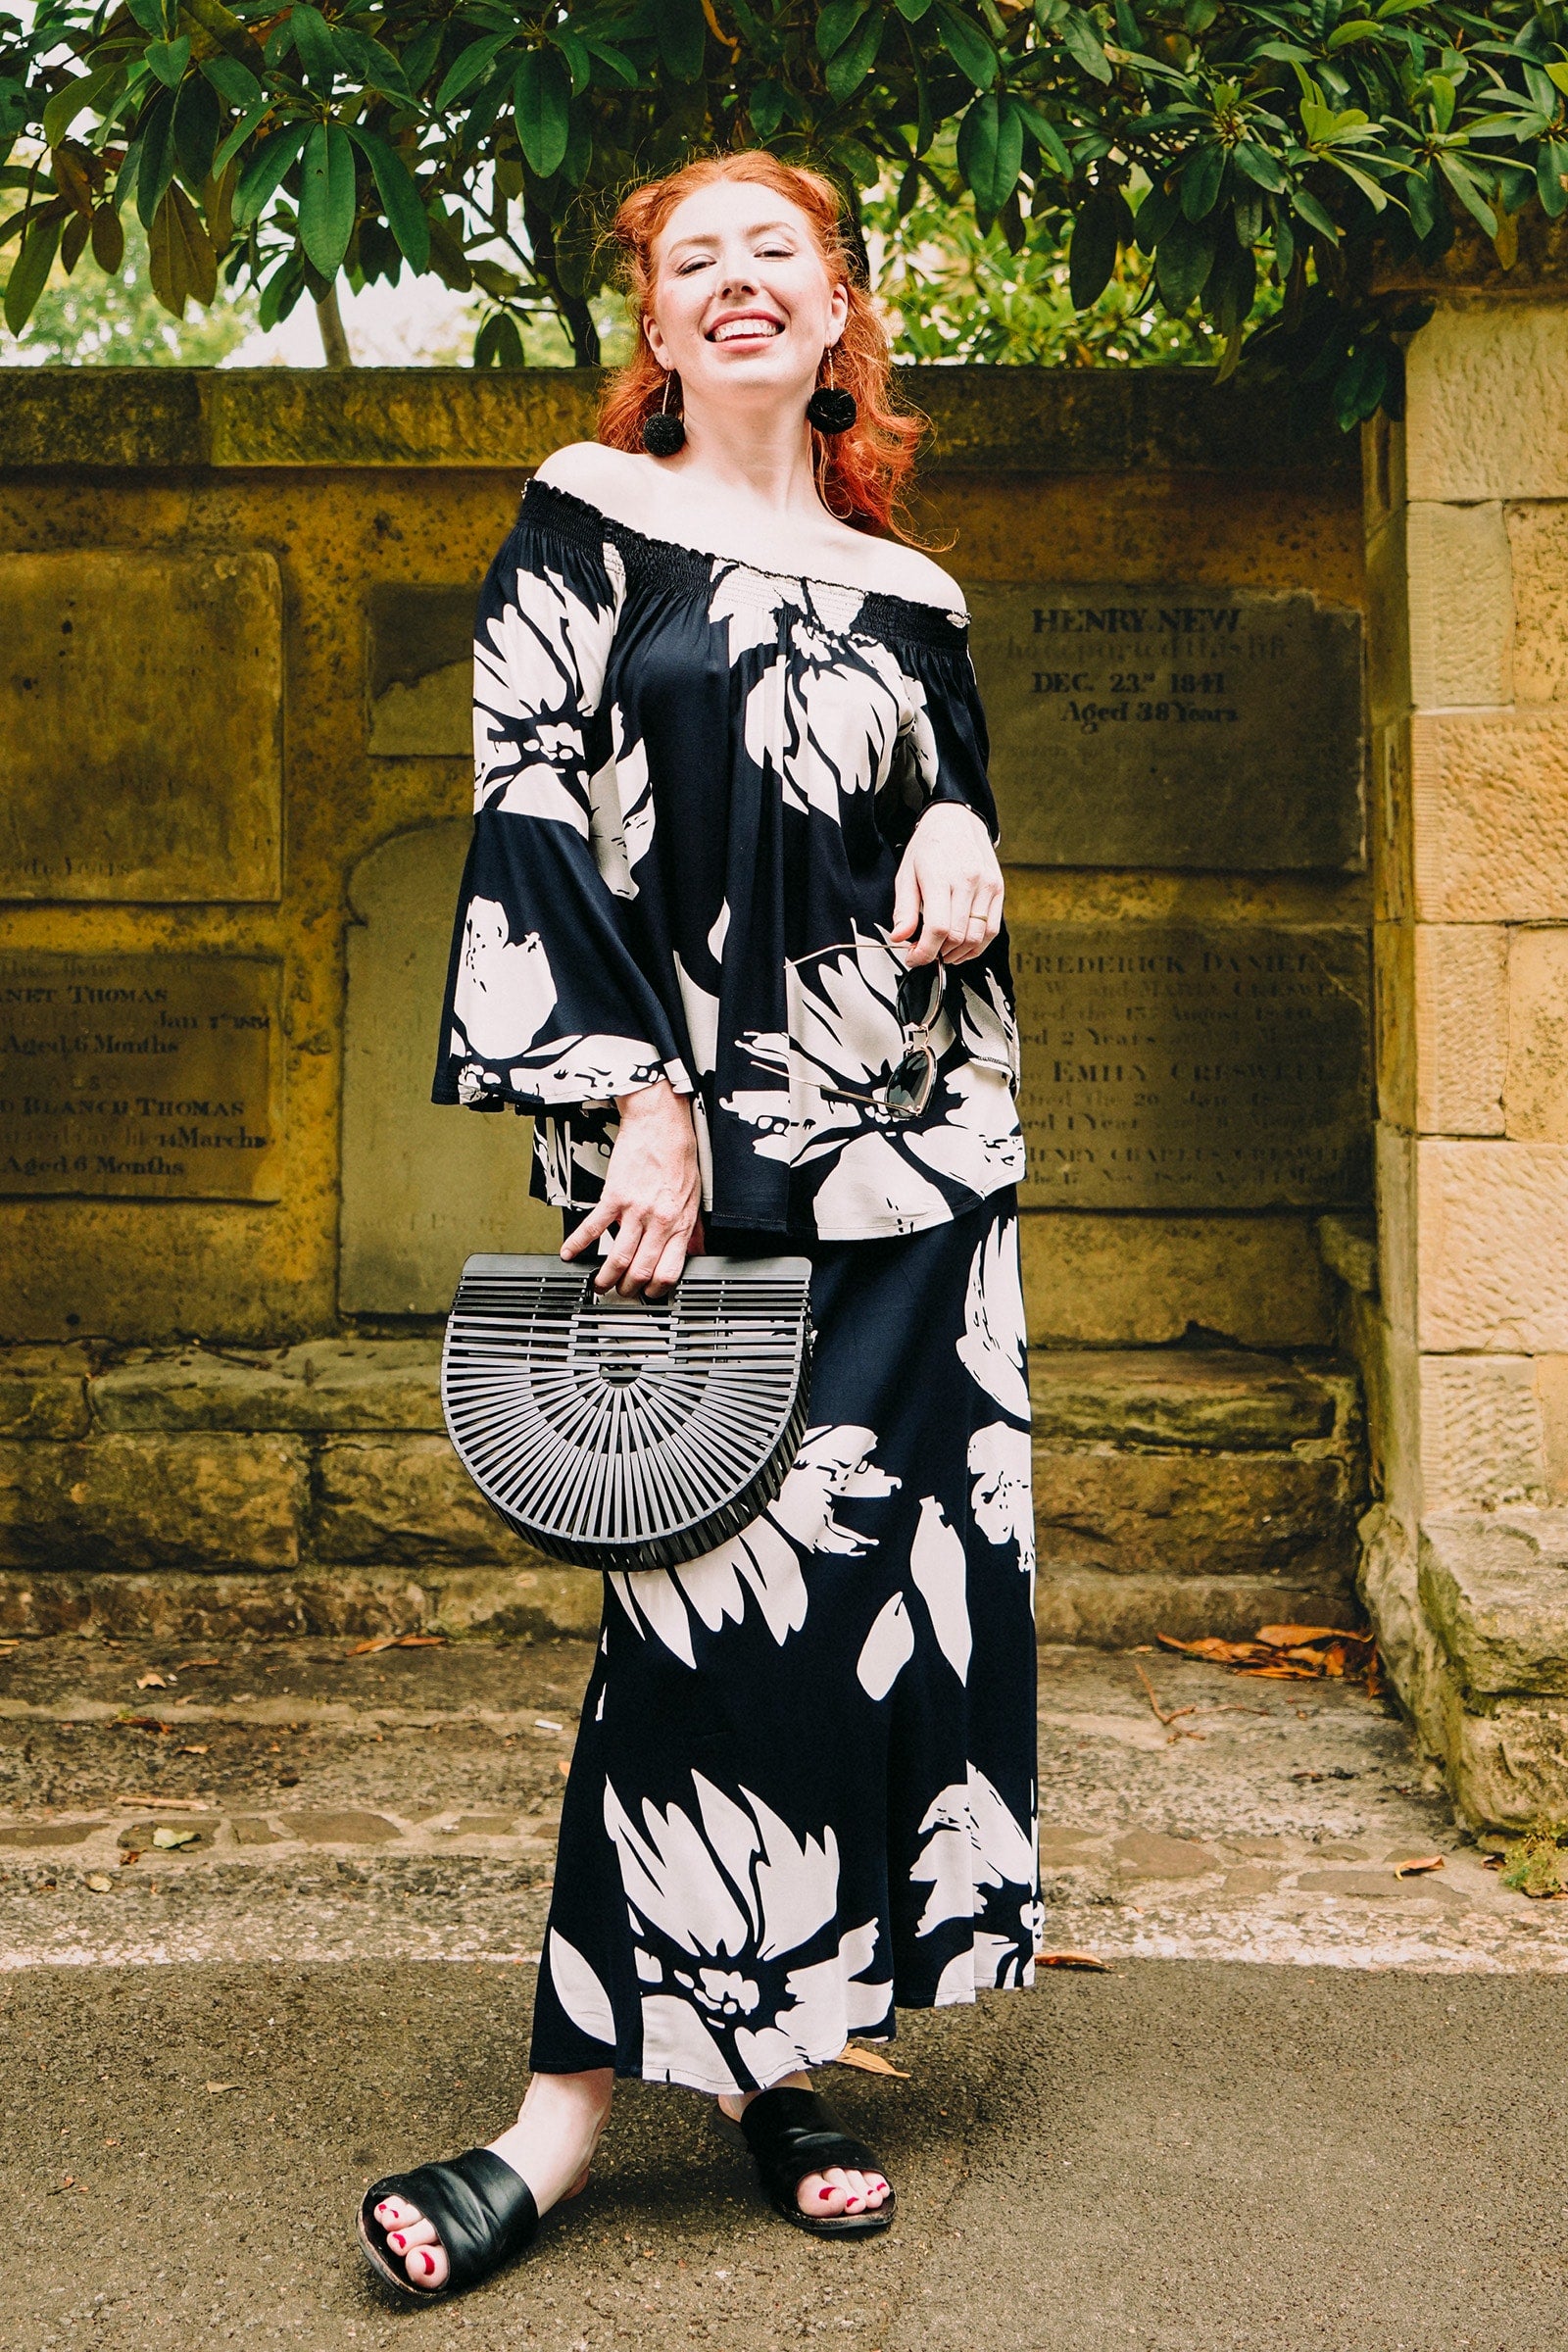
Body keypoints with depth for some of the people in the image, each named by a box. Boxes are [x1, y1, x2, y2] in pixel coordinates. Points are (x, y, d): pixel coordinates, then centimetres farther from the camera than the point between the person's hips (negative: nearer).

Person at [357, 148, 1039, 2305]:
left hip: (903, 1158, 5)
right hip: (688, 1149, -4)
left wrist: (963, 837, -3)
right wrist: (639, 1097, -15)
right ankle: (580, 2101, -1)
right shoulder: (590, 527, 5)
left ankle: (769, 2054, 14)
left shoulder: (908, 595, 16)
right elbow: (529, 802, -6)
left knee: (887, 1575, 2)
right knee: (710, 1590, -9)